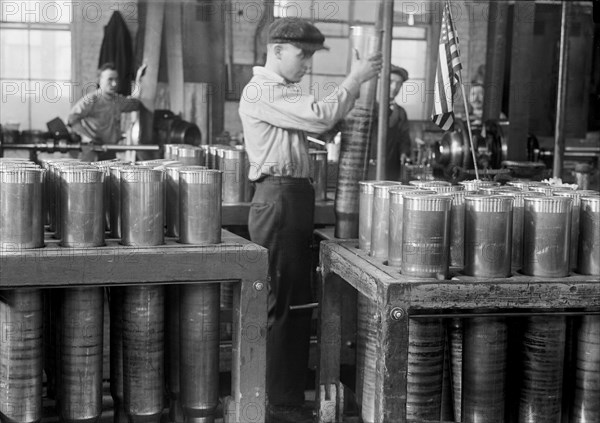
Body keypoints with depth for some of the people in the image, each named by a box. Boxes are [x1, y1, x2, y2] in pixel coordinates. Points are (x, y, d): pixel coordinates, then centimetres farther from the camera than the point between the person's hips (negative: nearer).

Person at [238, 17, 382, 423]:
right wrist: (354, 80, -7)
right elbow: (321, 117, -20)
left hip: (295, 198, 10)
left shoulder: (286, 91, 21)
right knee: (282, 304, -5)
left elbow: (320, 121, 17)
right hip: (278, 198, -10)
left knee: (297, 303, 13)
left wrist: (357, 84, 8)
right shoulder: (261, 91, -11)